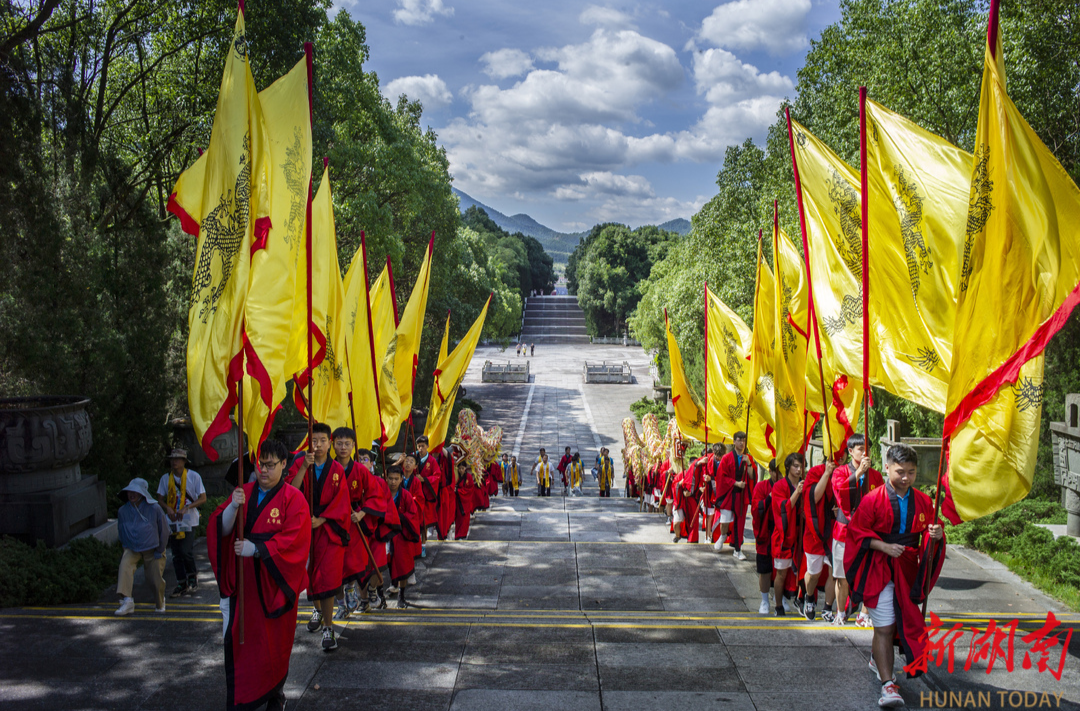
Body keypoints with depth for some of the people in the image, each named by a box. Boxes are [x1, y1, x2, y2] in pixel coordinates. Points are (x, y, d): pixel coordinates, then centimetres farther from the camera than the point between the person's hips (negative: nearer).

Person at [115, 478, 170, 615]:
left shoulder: (154, 508, -16)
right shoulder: (123, 511, -8)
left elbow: (164, 530, -5)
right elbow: (121, 532, 10)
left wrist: (159, 550, -2)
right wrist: (126, 548, 5)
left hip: (152, 550, -2)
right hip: (132, 549, 2)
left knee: (155, 580, 1)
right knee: (125, 564, -29)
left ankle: (160, 602, 34)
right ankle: (127, 600, -33)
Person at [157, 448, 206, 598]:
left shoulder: (194, 476, -3)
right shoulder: (166, 478, 6)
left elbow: (203, 498, -4)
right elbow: (160, 499, 10)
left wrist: (187, 508, -18)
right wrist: (168, 508, -12)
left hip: (189, 520, -4)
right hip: (172, 522, 4)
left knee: (186, 551, -13)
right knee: (176, 554, 6)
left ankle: (193, 578, 9)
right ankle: (182, 584, 16)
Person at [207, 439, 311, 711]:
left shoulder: (293, 499, -5)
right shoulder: (243, 493, 7)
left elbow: (294, 540, -14)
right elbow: (221, 530, 0)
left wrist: (255, 549, -22)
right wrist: (233, 507, -19)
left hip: (274, 582, -3)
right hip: (243, 581, 3)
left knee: (275, 641, 7)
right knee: (238, 637, 2)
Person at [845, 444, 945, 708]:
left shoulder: (923, 502, 3)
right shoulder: (873, 500, -9)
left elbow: (930, 532, 9)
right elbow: (858, 532, -5)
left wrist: (936, 535, -14)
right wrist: (884, 547, -18)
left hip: (907, 569, 5)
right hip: (879, 570, -4)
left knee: (899, 622, 17)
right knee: (884, 628, -7)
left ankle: (878, 660, 42)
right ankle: (888, 684, -4)